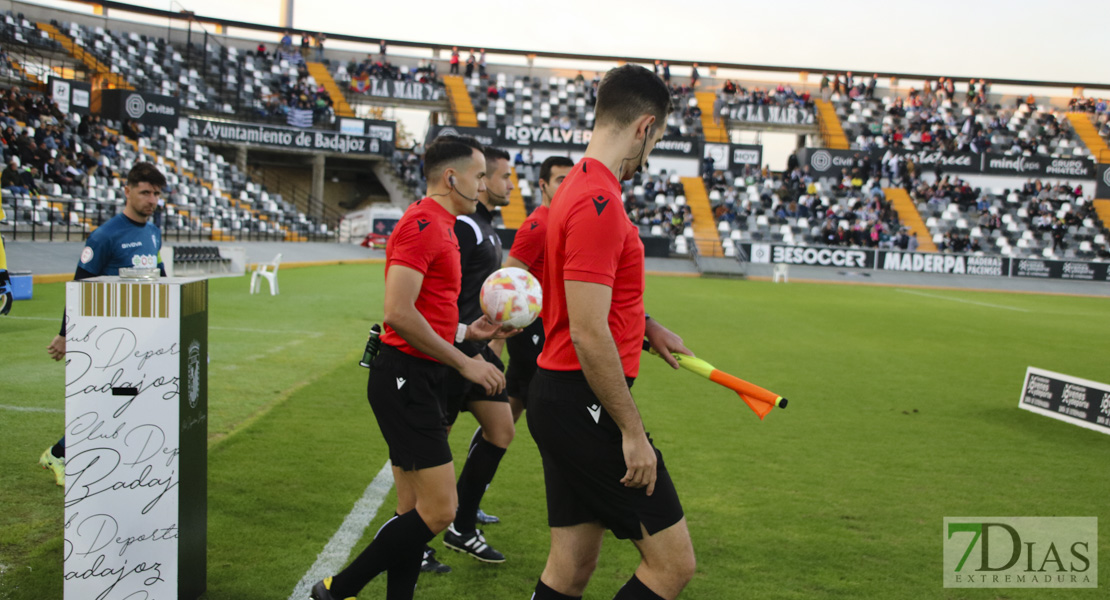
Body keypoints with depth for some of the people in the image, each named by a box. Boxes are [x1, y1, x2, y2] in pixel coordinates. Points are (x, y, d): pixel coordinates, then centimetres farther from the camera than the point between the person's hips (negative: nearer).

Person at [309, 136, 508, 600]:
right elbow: (398, 312, -23)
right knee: (438, 510, -9)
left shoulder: (438, 225, 19)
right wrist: (464, 362, -17)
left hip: (418, 381, 11)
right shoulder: (423, 223, -14)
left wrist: (468, 331, 13)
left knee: (415, 510, 12)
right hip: (406, 380, -11)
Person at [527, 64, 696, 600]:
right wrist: (633, 432, -17)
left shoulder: (580, 187, 15)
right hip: (584, 403, -10)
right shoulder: (598, 202, -18)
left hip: (559, 397, 11)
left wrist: (646, 327, 21)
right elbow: (588, 335, -22)